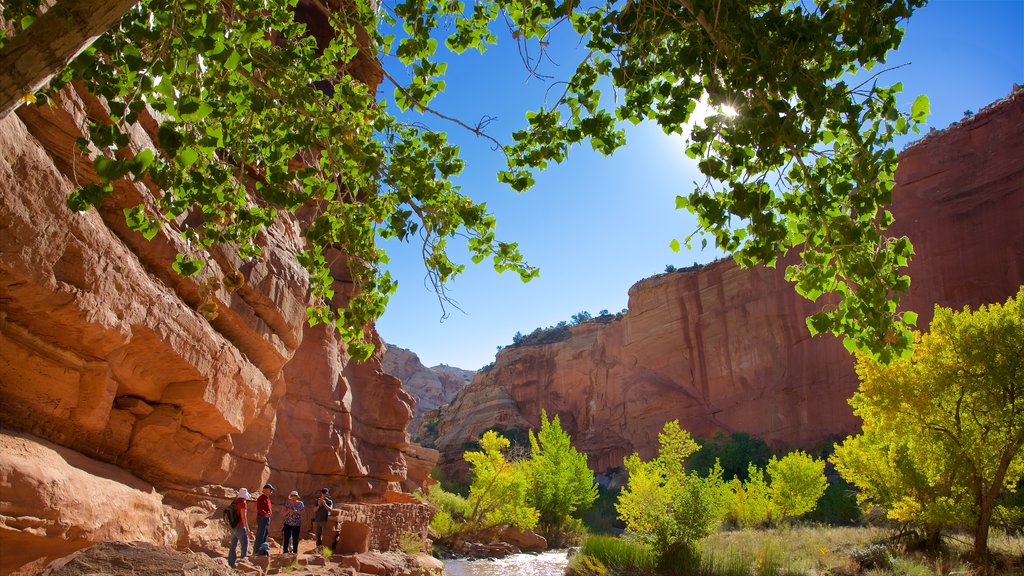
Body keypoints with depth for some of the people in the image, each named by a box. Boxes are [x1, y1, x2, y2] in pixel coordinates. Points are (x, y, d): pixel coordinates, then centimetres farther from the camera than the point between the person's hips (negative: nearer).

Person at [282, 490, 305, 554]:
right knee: (286, 538, -5)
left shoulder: (300, 503, 4)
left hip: (297, 523, 0)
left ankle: (295, 552, 10)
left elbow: (301, 512, -2)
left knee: (295, 539, 2)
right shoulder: (287, 503, 5)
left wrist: (294, 511, -17)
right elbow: (284, 513, 4)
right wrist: (288, 511, -17)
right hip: (288, 523, 0)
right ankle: (285, 551, 3)